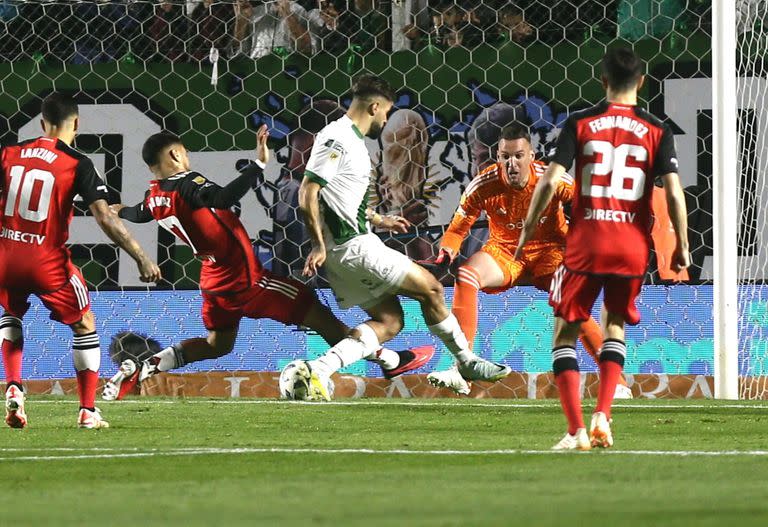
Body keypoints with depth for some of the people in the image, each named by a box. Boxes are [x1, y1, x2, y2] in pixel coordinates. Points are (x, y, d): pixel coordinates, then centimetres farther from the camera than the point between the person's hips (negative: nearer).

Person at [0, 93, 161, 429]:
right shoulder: (77, 164, -6)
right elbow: (105, 218, -12)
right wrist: (141, 258, -9)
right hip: (47, 260, -3)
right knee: (84, 326, 16)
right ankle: (88, 411, 13)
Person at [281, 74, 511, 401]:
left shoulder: (352, 139, 17)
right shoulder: (338, 139, -14)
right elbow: (308, 193, -20)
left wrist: (378, 220, 38)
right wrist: (319, 245, -24)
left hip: (345, 251, 10)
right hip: (354, 248, -10)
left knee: (390, 320, 8)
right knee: (430, 289, 0)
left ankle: (315, 369, -7)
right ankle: (467, 362, 16)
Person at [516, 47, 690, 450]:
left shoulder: (579, 124, 1)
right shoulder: (657, 131, 2)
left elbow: (550, 180, -7)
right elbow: (674, 193, -4)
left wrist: (528, 230, 3)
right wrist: (682, 246, 7)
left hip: (585, 241, -2)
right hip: (633, 244, 2)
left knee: (565, 332, 7)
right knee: (615, 326, 22)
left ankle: (577, 430, -6)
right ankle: (602, 415, 4)